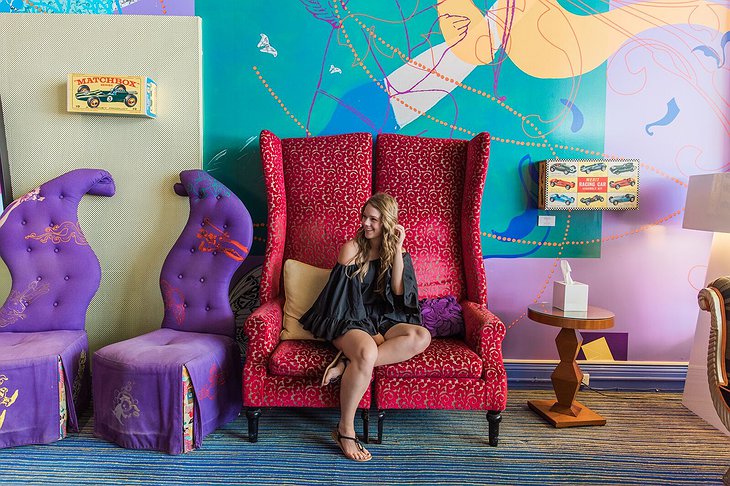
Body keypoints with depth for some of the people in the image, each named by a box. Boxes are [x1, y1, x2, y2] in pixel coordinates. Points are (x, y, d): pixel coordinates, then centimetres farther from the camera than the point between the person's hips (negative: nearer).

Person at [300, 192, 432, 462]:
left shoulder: (398, 252, 11)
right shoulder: (352, 248, 1)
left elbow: (399, 293, -4)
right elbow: (344, 296, -3)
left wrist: (397, 249, -8)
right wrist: (375, 336, -10)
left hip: (382, 321, 4)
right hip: (350, 321, -4)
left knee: (422, 336, -28)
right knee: (367, 352, -38)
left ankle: (347, 364, -30)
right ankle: (345, 430, -23)